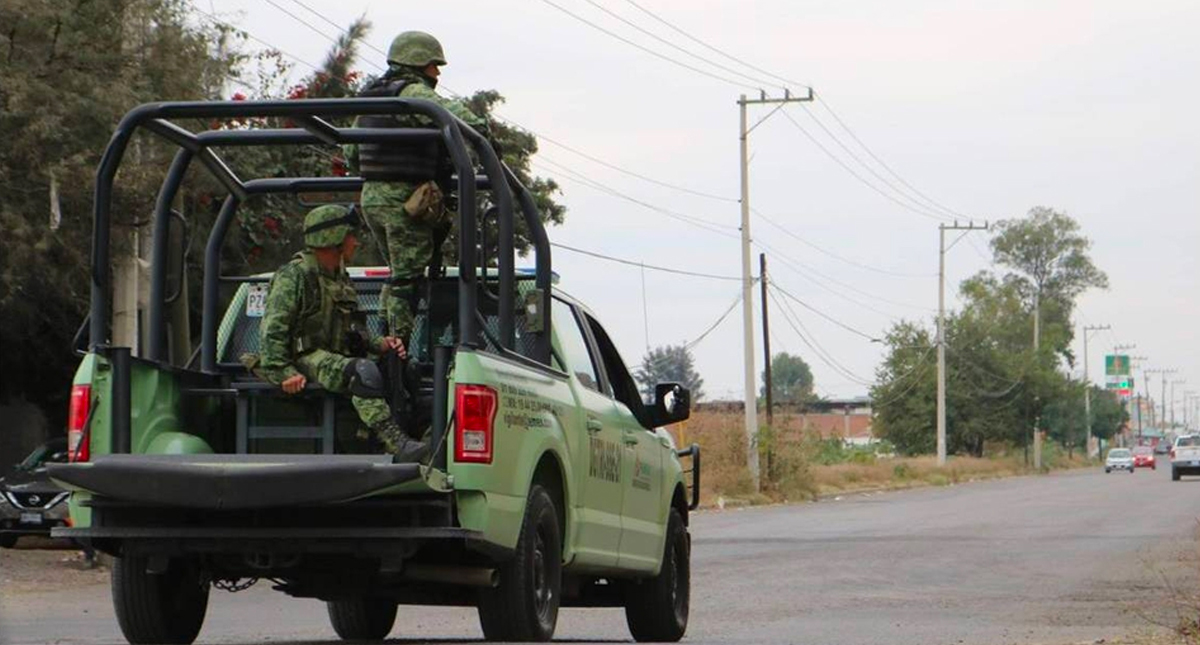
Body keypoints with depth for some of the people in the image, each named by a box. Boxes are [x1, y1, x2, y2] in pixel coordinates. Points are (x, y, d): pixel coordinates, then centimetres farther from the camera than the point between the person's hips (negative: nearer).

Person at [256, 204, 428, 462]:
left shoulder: (341, 281, 22)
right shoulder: (293, 276, -6)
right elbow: (272, 330, -13)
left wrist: (380, 345, 7)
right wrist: (284, 373, -23)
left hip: (336, 358, 9)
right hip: (305, 359, -9)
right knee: (363, 372, -34)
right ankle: (398, 445, -44)